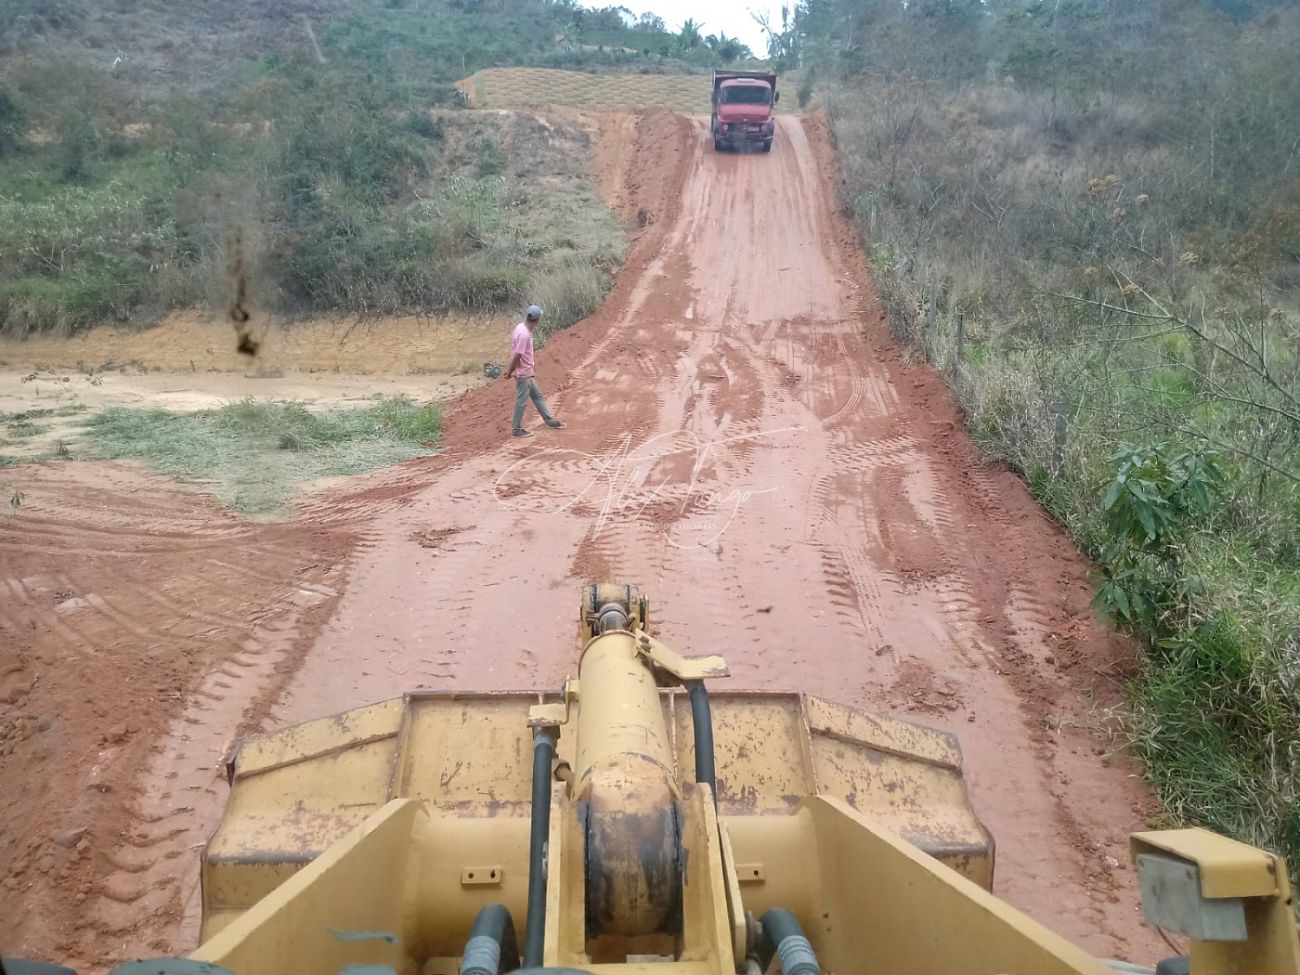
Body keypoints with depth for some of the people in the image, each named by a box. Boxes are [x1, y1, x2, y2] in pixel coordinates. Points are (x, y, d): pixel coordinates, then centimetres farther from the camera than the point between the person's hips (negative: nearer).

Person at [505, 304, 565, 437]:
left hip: (527, 372, 10)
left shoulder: (521, 327, 2)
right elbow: (517, 355, -24)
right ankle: (517, 429, 12)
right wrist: (509, 372, -13)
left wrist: (510, 369, 12)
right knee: (522, 401, 2)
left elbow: (515, 351, 8)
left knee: (537, 395, 18)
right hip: (523, 373, -10)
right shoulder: (524, 334, -26)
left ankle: (549, 420, 29)